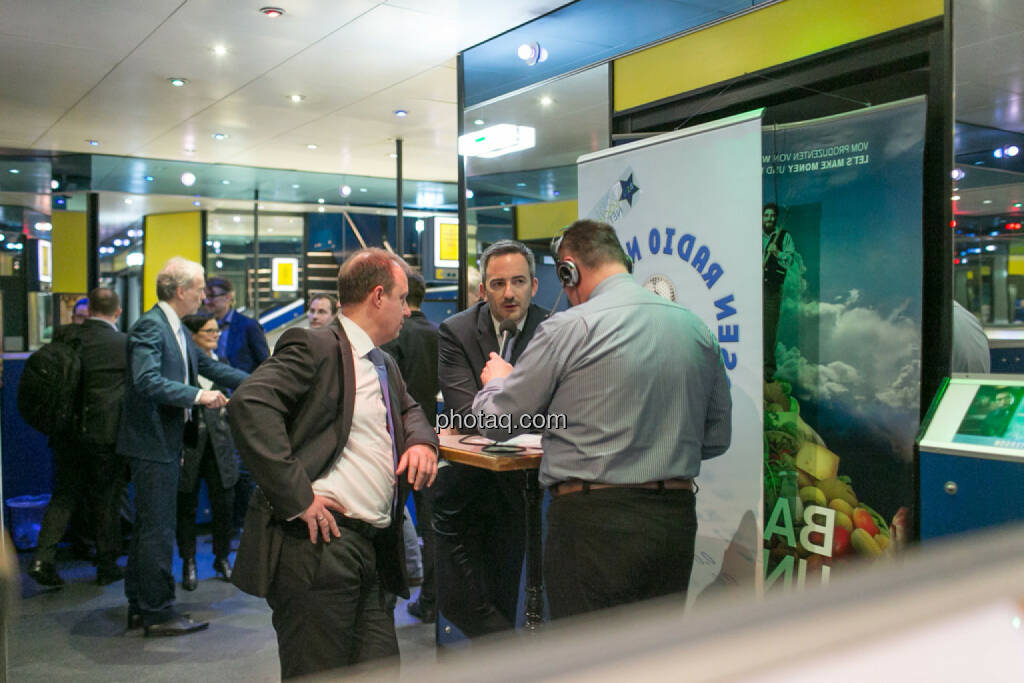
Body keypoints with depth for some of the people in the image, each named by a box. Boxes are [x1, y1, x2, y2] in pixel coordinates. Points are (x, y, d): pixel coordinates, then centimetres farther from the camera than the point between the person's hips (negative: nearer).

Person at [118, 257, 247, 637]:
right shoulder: (149, 326, -15)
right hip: (152, 444, -10)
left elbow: (208, 366, 21)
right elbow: (147, 381, -27)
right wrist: (198, 396, -24)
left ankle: (140, 607, 26)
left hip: (165, 444, 10)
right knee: (158, 529, -3)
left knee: (148, 527, 16)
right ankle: (158, 613, 6)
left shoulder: (176, 329, 14)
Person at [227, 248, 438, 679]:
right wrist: (296, 495, -24)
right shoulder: (315, 348, -9)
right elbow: (248, 403, -22)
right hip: (318, 547, -8)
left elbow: (409, 410, 35)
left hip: (373, 551, 9)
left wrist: (422, 441, 9)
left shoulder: (386, 366, 20)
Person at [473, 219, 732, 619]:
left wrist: (497, 378, 19)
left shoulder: (568, 328, -10)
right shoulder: (697, 328, 6)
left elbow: (497, 422, -2)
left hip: (593, 519, -5)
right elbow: (717, 438, 13)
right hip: (677, 518, 6)